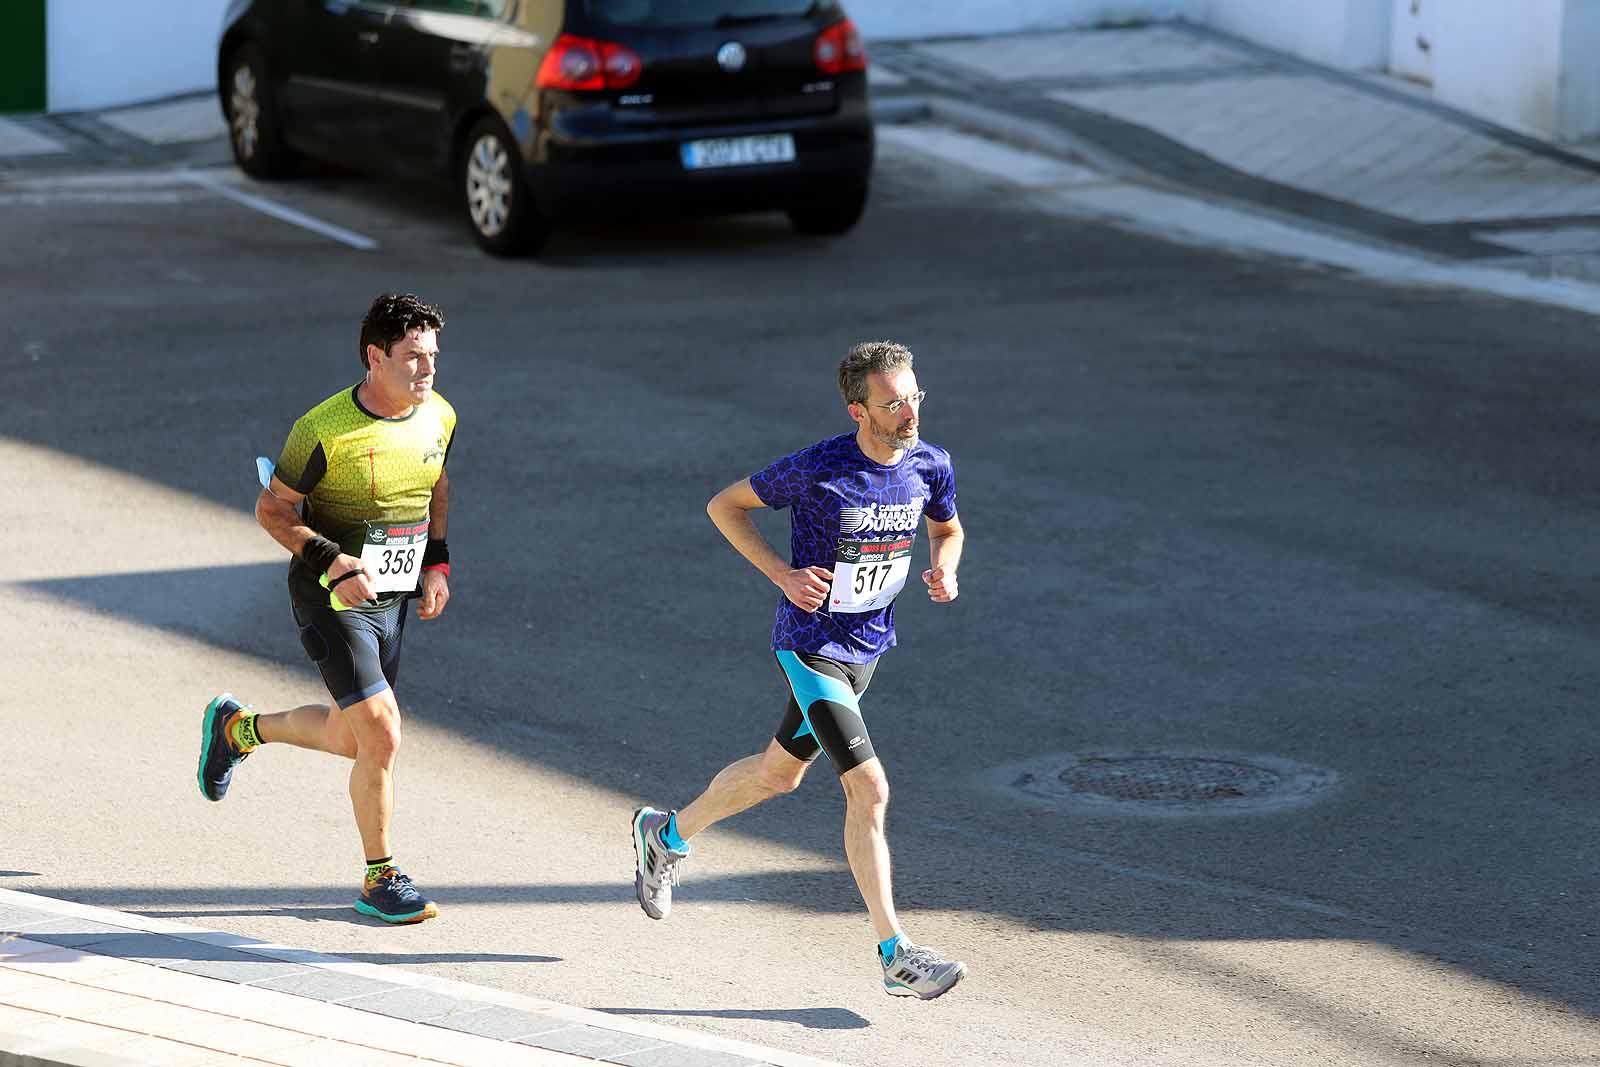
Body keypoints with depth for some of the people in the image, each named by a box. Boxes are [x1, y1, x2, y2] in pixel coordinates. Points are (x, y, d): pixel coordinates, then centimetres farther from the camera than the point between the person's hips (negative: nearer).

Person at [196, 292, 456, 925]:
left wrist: (436, 564, 7)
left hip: (392, 598, 7)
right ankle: (380, 881, 1)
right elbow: (272, 510, -9)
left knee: (350, 739, 17)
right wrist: (331, 562, -23)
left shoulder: (439, 416, -1)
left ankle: (238, 728, 43)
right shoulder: (325, 429, -20)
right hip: (332, 603, -7)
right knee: (382, 736, -14)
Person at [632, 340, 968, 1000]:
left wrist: (942, 570, -8)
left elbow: (947, 529, 15)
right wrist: (784, 574, -18)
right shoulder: (817, 469, -22)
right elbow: (724, 506, -8)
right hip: (812, 646, -7)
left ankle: (667, 834, 47)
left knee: (779, 772, 23)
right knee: (869, 789, -15)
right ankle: (895, 956, -11)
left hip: (870, 646, 7)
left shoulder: (930, 465, -7)